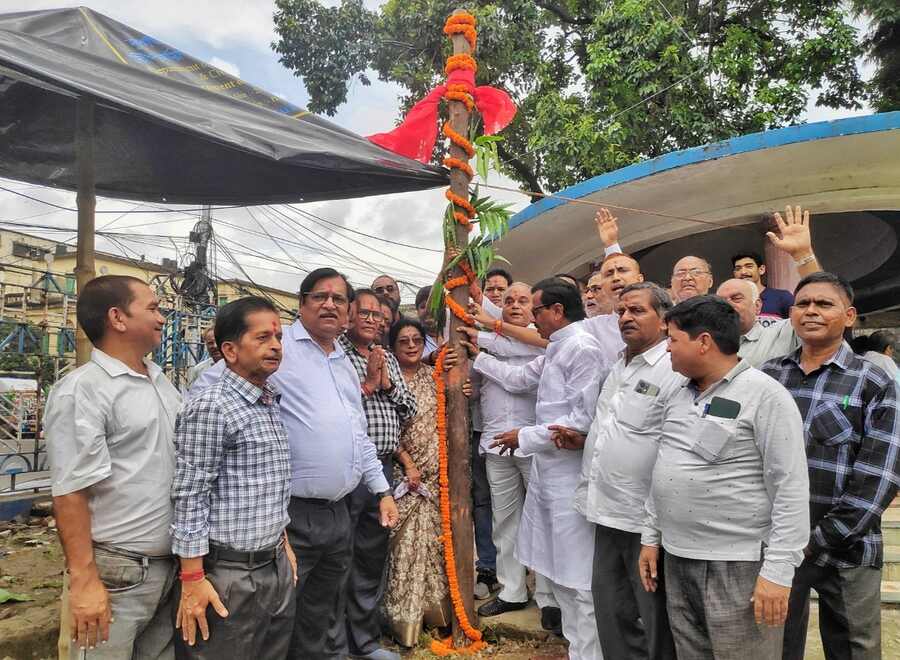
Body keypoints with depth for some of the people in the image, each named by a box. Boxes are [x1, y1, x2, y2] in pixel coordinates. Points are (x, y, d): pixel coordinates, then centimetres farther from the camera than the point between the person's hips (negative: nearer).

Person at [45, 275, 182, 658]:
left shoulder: (162, 382, 9)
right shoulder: (82, 390, -15)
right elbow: (70, 492, -19)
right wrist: (84, 581, -20)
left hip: (169, 565, 8)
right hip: (116, 572, -7)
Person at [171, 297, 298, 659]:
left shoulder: (272, 405, 10)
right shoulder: (210, 409, -16)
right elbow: (190, 498, -16)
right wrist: (193, 579, -16)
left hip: (276, 566, 8)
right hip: (229, 575, -7)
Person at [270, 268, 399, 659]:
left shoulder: (346, 363, 17)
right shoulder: (279, 349, -8)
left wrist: (382, 490, 17)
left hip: (339, 513, 7)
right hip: (292, 515, -7)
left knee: (322, 626, 21)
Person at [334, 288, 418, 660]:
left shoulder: (388, 359, 15)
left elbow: (410, 410, 12)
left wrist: (386, 383, -3)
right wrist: (368, 381, -13)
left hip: (383, 468, 7)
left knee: (373, 558, 16)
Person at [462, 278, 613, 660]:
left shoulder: (582, 349, -16)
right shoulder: (556, 350, 14)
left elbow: (583, 421, -21)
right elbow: (518, 379, 26)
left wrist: (526, 437, -13)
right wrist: (478, 356, 26)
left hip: (570, 474, -10)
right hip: (547, 469, 10)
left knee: (577, 576, 0)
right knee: (557, 569, 18)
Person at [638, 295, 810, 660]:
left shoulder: (765, 395, -12)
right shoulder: (678, 397, 10)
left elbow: (792, 489, -16)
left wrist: (778, 571, -19)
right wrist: (651, 537, 14)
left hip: (738, 565, -7)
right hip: (676, 558, 7)